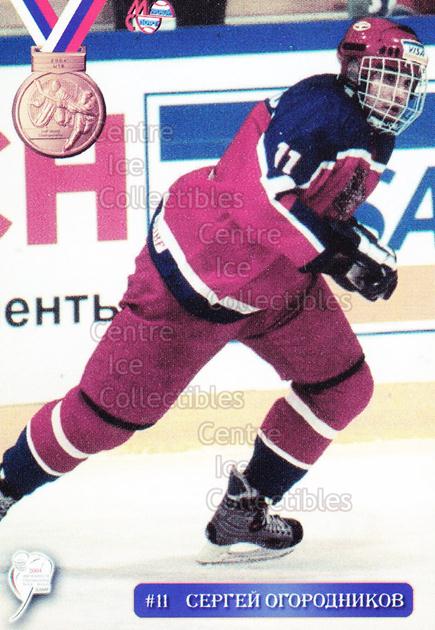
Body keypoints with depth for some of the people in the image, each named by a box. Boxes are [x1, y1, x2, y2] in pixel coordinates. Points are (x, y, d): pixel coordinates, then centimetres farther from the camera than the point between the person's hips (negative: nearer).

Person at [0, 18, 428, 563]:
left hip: (274, 283, 9)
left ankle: (242, 514, 12)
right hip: (194, 274, -9)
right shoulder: (321, 107, -24)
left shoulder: (373, 138, 6)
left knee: (344, 386, 3)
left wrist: (358, 243, 3)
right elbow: (260, 197, -36)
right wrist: (340, 252, -33)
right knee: (108, 410, -2)